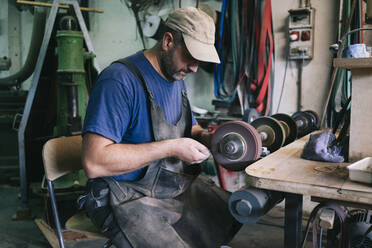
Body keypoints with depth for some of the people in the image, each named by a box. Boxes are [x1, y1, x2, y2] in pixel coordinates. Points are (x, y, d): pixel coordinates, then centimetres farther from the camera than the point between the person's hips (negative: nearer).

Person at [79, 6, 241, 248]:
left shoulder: (177, 78, 10)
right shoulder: (120, 79, -19)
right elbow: (94, 163, -26)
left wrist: (208, 137, -1)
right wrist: (171, 148, -24)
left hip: (180, 184, 8)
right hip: (130, 197, -8)